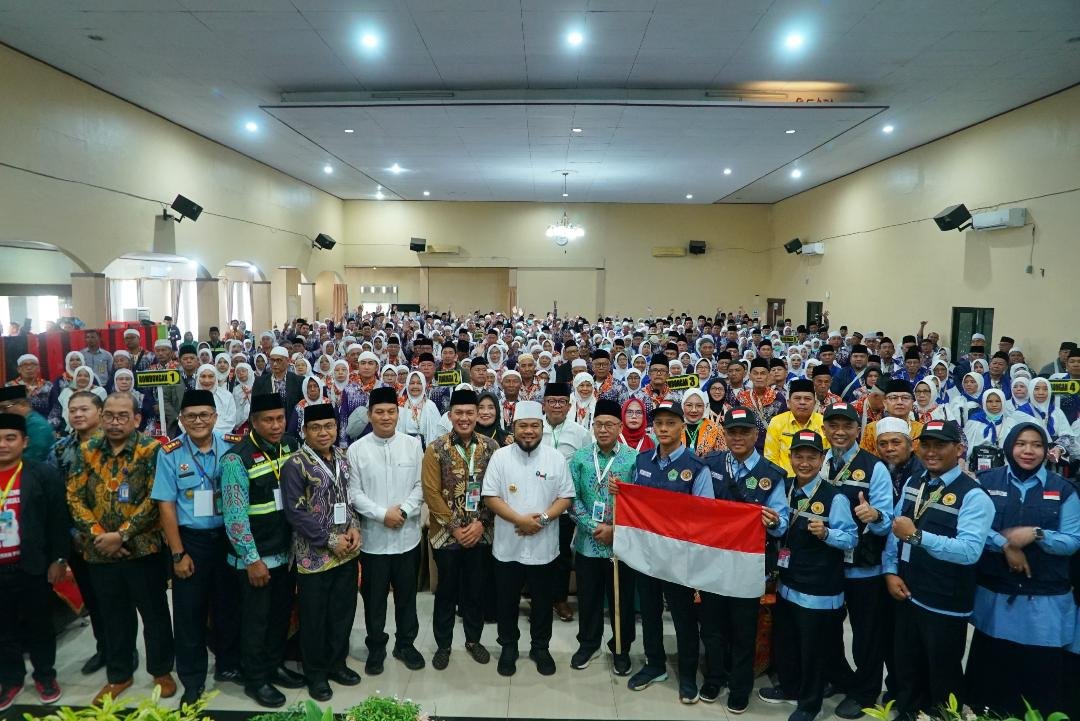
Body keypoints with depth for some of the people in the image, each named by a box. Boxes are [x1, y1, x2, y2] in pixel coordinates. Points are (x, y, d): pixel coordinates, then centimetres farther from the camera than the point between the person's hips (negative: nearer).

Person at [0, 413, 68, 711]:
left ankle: (45, 675, 28)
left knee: (39, 625, 11)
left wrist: (58, 559, -7)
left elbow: (58, 520, -5)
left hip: (32, 568, -2)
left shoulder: (44, 475, -7)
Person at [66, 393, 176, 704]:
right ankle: (119, 675, 34)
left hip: (143, 548, -4)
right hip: (100, 551, 4)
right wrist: (97, 533, -10)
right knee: (114, 616, 17)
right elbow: (74, 497, 2)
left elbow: (155, 500, -14)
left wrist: (121, 535, -16)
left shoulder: (151, 450, -9)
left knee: (154, 613, 9)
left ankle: (162, 671, 27)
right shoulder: (87, 451, 4)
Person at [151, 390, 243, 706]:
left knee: (229, 605, 14)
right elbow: (166, 505, -5)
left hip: (228, 536, 1)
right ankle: (192, 681, 28)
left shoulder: (233, 447, -5)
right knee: (189, 612, 10)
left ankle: (229, 666, 35)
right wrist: (178, 553, -7)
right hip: (190, 539, -1)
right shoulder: (170, 453, -7)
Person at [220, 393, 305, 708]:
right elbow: (234, 514, -19)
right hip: (255, 556, -6)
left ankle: (275, 666, 39)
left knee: (281, 614, 20)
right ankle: (255, 680, 28)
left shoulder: (292, 446, -1)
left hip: (287, 552, 6)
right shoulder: (237, 458, -18)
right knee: (256, 619, 10)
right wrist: (252, 559, -18)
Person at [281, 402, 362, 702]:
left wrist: (354, 527, -4)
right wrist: (330, 540, -16)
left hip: (347, 552, 5)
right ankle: (316, 673, 28)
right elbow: (295, 512, -16)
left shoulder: (343, 457, 5)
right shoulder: (295, 465, -14)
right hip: (314, 556, -5)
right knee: (314, 618, 9)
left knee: (343, 612, 16)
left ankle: (337, 663, 35)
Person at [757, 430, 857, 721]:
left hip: (819, 590, -6)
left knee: (814, 649, 10)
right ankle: (788, 687, 44)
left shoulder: (834, 497, -17)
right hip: (787, 584, 7)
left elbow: (850, 538, -18)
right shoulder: (784, 490, 4)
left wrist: (825, 533, -34)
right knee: (783, 641, 21)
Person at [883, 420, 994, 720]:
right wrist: (890, 572, -2)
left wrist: (916, 535, -32)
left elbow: (970, 550, -28)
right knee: (905, 669, 22)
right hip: (906, 595, 6)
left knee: (943, 676, 14)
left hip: (945, 604, -6)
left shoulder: (973, 495, -16)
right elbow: (894, 530, 8)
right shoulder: (912, 483, 5)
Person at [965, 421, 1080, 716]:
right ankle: (987, 713, 26)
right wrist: (1006, 544, -16)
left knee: (1041, 671, 4)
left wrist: (1036, 534, -17)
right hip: (994, 593, 0)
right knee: (991, 667, 8)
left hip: (1045, 598, 0)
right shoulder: (987, 481, 2)